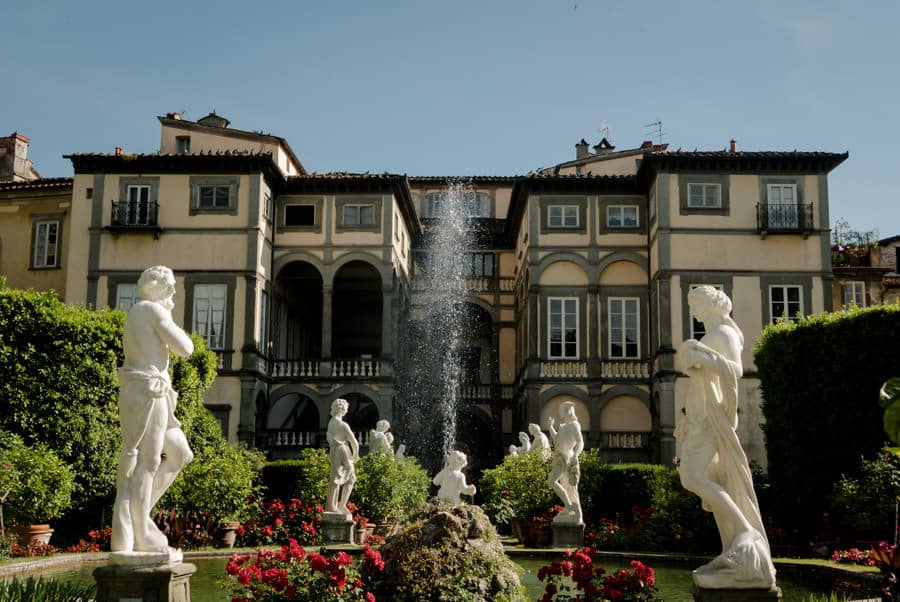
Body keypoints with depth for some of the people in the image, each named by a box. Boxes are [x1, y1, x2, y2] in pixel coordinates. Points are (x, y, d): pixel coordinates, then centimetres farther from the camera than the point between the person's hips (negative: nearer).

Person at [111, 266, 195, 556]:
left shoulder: (135, 312, 19)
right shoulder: (154, 311, -9)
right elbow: (185, 348, -10)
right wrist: (172, 325, 6)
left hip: (135, 391, 10)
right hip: (148, 391, -10)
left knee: (180, 452, 14)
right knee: (146, 462, -6)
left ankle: (135, 508, 11)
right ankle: (141, 535, -2)